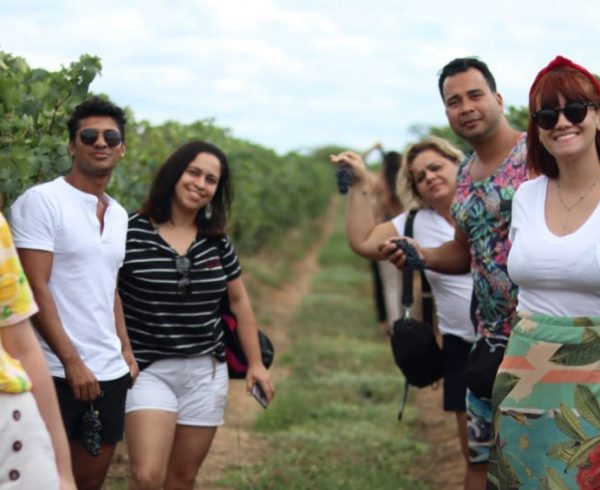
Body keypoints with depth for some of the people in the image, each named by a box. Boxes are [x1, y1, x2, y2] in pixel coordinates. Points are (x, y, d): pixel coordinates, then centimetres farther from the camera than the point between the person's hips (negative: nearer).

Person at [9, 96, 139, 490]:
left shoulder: (119, 215, 15)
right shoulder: (41, 201, -7)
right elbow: (34, 289, -13)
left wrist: (126, 349, 9)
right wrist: (72, 362, -17)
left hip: (110, 371, 7)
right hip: (58, 372, -7)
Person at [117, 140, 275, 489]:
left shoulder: (217, 242, 6)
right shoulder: (132, 233, -10)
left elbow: (239, 301, 15)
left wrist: (255, 363, 12)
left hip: (207, 373, 5)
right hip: (150, 371, -4)